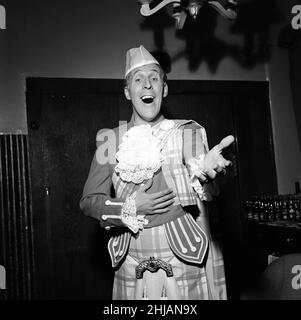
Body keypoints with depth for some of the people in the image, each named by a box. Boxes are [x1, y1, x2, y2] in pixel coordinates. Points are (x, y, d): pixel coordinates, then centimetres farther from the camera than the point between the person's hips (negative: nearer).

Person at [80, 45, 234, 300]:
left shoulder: (188, 131, -1)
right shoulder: (110, 140, 3)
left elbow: (203, 193, -17)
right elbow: (88, 200, 3)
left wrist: (204, 169, -39)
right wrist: (131, 208, -13)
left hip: (188, 264, -1)